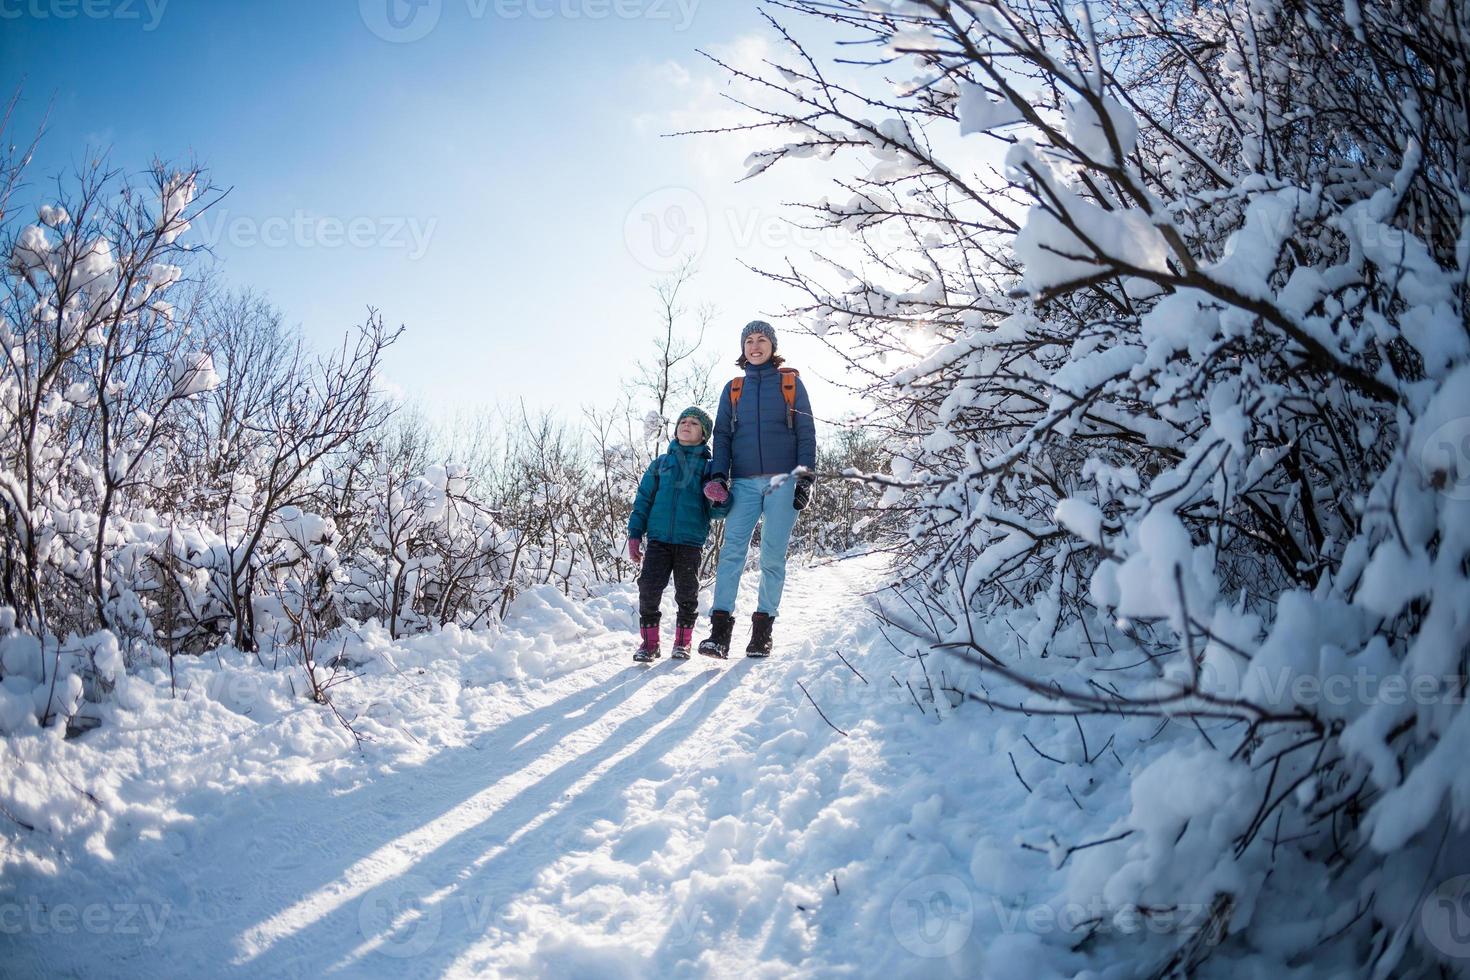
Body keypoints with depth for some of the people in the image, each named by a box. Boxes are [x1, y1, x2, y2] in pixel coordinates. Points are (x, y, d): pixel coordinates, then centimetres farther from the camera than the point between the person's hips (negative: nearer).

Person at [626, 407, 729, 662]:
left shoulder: (708, 467, 7)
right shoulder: (660, 464, 13)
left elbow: (715, 512, 3)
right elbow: (643, 501, 13)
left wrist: (718, 502, -21)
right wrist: (635, 534, 6)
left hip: (691, 541, -1)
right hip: (659, 538, 1)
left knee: (687, 593, 3)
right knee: (649, 588, -8)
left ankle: (683, 641, 20)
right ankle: (649, 641, 5)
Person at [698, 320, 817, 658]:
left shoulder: (791, 382, 10)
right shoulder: (733, 389, 17)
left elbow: (806, 432, 6)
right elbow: (722, 436, 13)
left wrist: (806, 477, -4)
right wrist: (718, 475, -2)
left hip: (783, 481, -1)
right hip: (744, 483, 2)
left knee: (773, 556, -2)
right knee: (732, 550, -12)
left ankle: (763, 629, 5)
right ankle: (720, 630, -17)